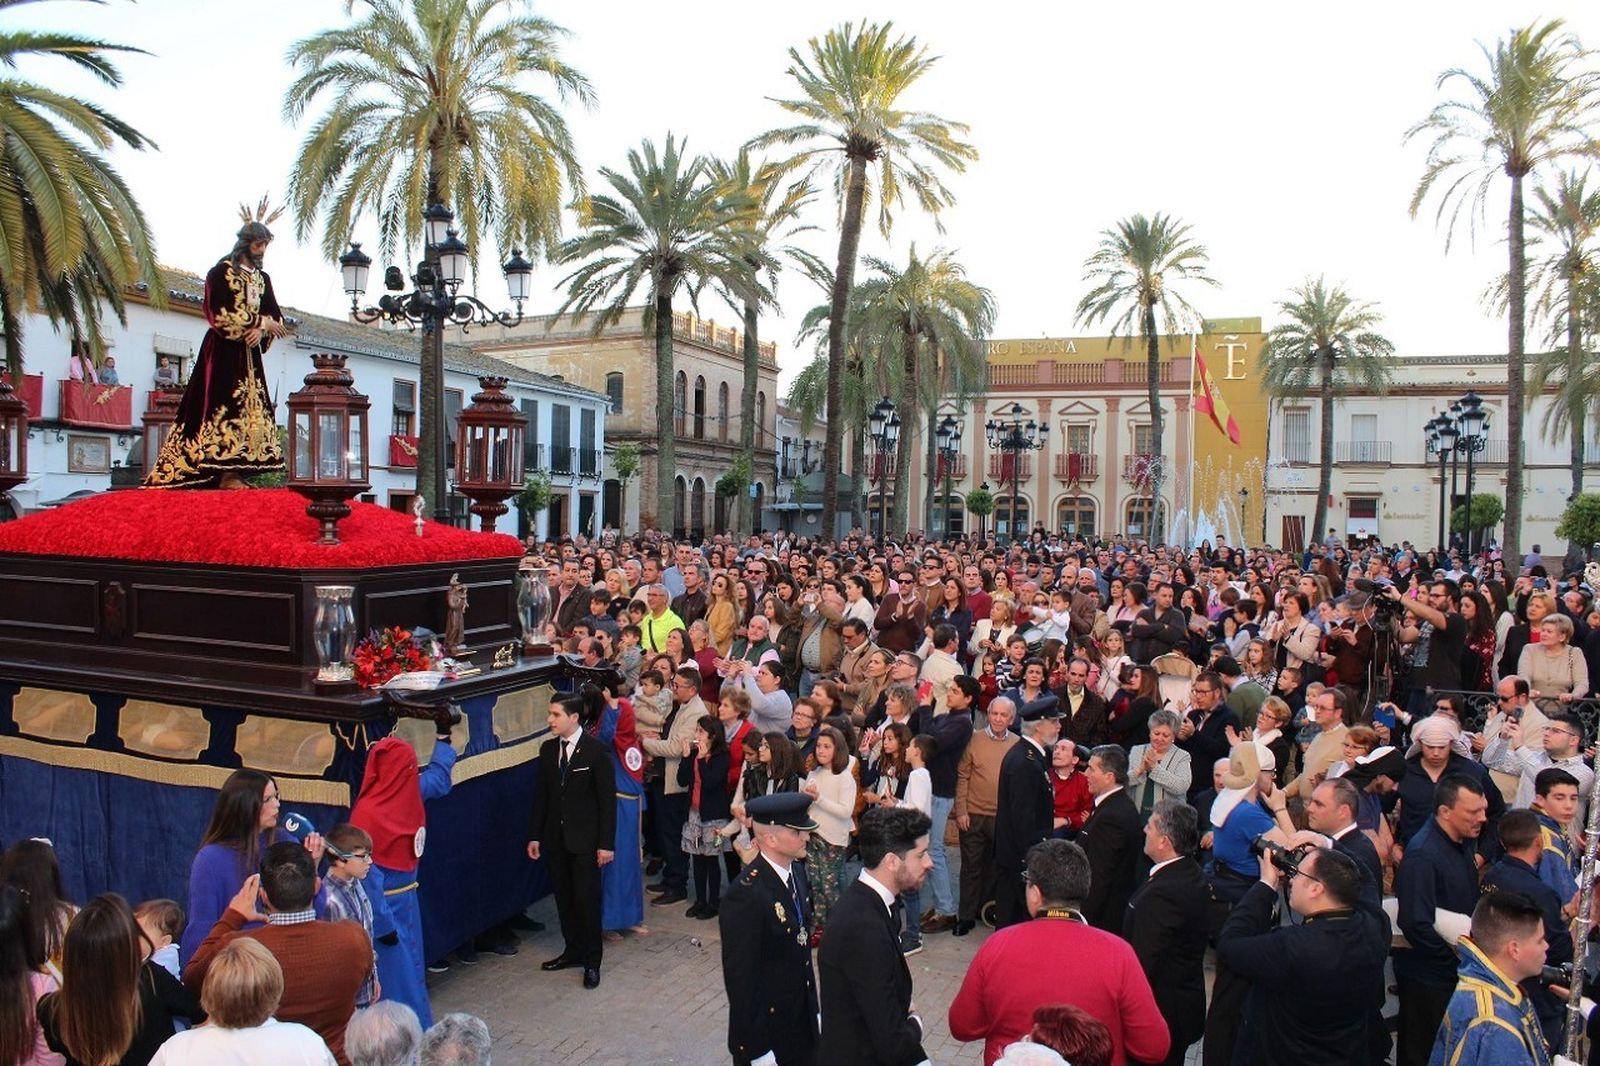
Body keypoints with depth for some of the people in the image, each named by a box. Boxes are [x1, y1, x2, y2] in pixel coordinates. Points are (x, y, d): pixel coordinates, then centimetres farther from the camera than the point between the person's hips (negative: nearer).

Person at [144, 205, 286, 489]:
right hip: (223, 351, -6)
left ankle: (233, 472, -4)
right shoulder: (222, 271, -3)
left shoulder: (262, 278, 16)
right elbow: (221, 314, -13)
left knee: (249, 407, -2)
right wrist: (261, 322, -11)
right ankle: (225, 474, -15)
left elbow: (275, 316, 9)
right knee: (224, 405, -12)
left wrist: (260, 331, -12)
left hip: (249, 354, 6)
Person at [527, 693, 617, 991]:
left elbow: (607, 798, -11)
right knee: (563, 898, 13)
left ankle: (592, 960, 14)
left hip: (585, 840, -5)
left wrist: (606, 843, -13)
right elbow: (541, 795, 10)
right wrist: (535, 835, 8)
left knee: (587, 899, 0)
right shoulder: (548, 749, 4)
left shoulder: (596, 750, -12)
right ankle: (573, 950, 29)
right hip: (555, 838, 5)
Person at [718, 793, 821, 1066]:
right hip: (766, 1032, -7)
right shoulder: (745, 896, -26)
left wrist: (814, 1009, 13)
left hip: (803, 1023, 7)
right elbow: (740, 980, -21)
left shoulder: (797, 870, -1)